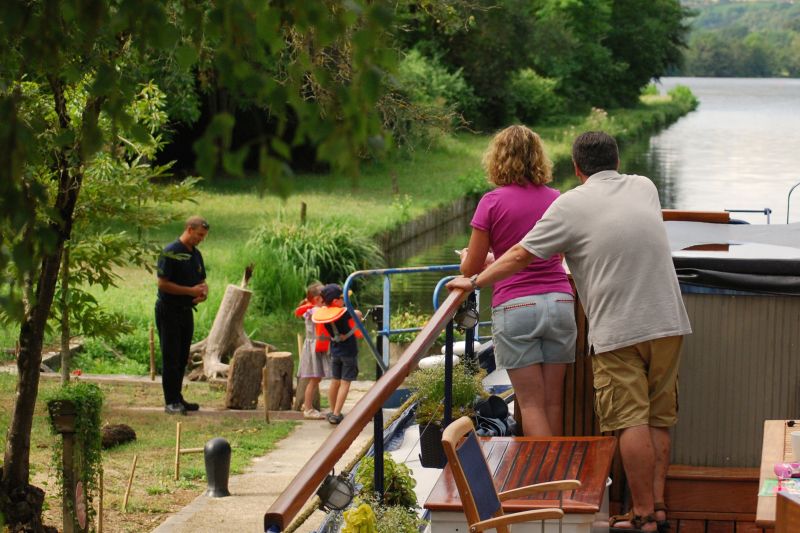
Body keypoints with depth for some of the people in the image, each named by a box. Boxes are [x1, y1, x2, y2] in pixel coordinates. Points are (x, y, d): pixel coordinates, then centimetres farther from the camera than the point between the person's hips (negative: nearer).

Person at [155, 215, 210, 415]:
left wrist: (203, 292, -2)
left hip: (186, 310, 8)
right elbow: (163, 283, -19)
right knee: (171, 358, -4)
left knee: (182, 358, 12)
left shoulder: (196, 254, 12)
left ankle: (177, 398, 21)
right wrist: (190, 291, -19)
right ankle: (170, 402, -1)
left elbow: (202, 280, 21)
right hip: (169, 311, -8)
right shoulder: (170, 252, -14)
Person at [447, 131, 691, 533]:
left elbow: (521, 255, -2)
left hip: (618, 330, -5)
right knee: (658, 421, 10)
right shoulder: (645, 188, 13)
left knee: (631, 422, -3)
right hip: (668, 322, 5)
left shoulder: (571, 206, -3)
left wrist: (474, 282, 11)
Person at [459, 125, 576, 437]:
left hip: (514, 307, -4)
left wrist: (468, 257, 24)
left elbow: (471, 269, 0)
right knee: (554, 403, 10)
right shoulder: (555, 199, 8)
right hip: (560, 302, 4)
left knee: (531, 403, 0)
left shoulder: (492, 202, -4)